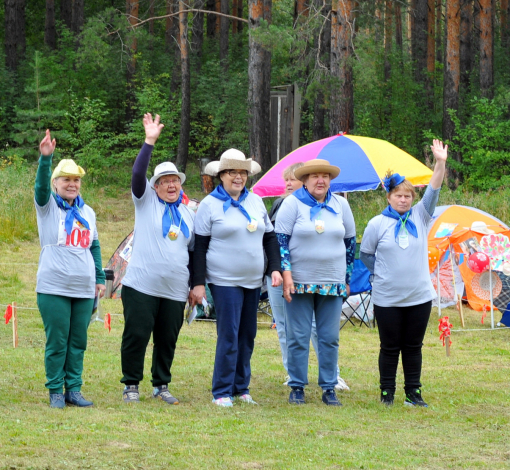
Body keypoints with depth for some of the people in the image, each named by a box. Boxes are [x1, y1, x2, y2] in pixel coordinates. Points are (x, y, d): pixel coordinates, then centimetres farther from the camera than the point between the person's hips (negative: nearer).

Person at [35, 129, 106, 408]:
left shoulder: (87, 213, 15)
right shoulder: (48, 206, 1)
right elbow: (41, 186, -19)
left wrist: (100, 278, 17)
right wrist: (45, 158, -35)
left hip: (84, 290, 5)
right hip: (53, 289, -4)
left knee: (78, 343, 6)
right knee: (56, 342, -3)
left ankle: (73, 389, 13)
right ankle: (56, 392, 4)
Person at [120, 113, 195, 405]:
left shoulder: (188, 214, 15)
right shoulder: (146, 201, 4)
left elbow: (193, 251, 20)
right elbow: (138, 174, -14)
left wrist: (195, 285, 16)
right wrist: (150, 142, -21)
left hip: (175, 290, 4)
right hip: (142, 285, -4)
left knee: (168, 340, 8)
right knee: (136, 336, -3)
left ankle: (162, 386, 20)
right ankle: (131, 386, 9)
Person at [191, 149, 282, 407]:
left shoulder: (255, 201, 11)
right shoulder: (210, 204, -4)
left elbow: (270, 237, 17)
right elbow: (199, 246, -6)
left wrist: (275, 268, 5)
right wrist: (198, 283, -11)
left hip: (253, 280, 6)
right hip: (224, 281, -6)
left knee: (247, 336, 10)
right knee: (229, 336, -9)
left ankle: (241, 388, 20)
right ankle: (222, 393, -3)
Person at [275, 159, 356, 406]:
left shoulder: (340, 205, 9)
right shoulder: (293, 203, -2)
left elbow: (350, 241, 16)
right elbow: (280, 239, -4)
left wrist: (347, 278, 14)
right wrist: (286, 274, -13)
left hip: (332, 284, 3)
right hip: (300, 283, -3)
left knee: (330, 339, 4)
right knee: (298, 337, 0)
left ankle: (329, 388, 11)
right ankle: (297, 387, 9)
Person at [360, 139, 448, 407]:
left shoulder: (420, 217, 5)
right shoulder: (377, 224, 0)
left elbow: (433, 192, -7)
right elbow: (365, 254, 9)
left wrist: (440, 163, -18)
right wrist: (382, 274, 2)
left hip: (420, 296, 2)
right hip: (387, 298, -2)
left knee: (413, 346, 8)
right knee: (390, 347, 4)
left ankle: (414, 392, 15)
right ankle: (387, 392, 13)